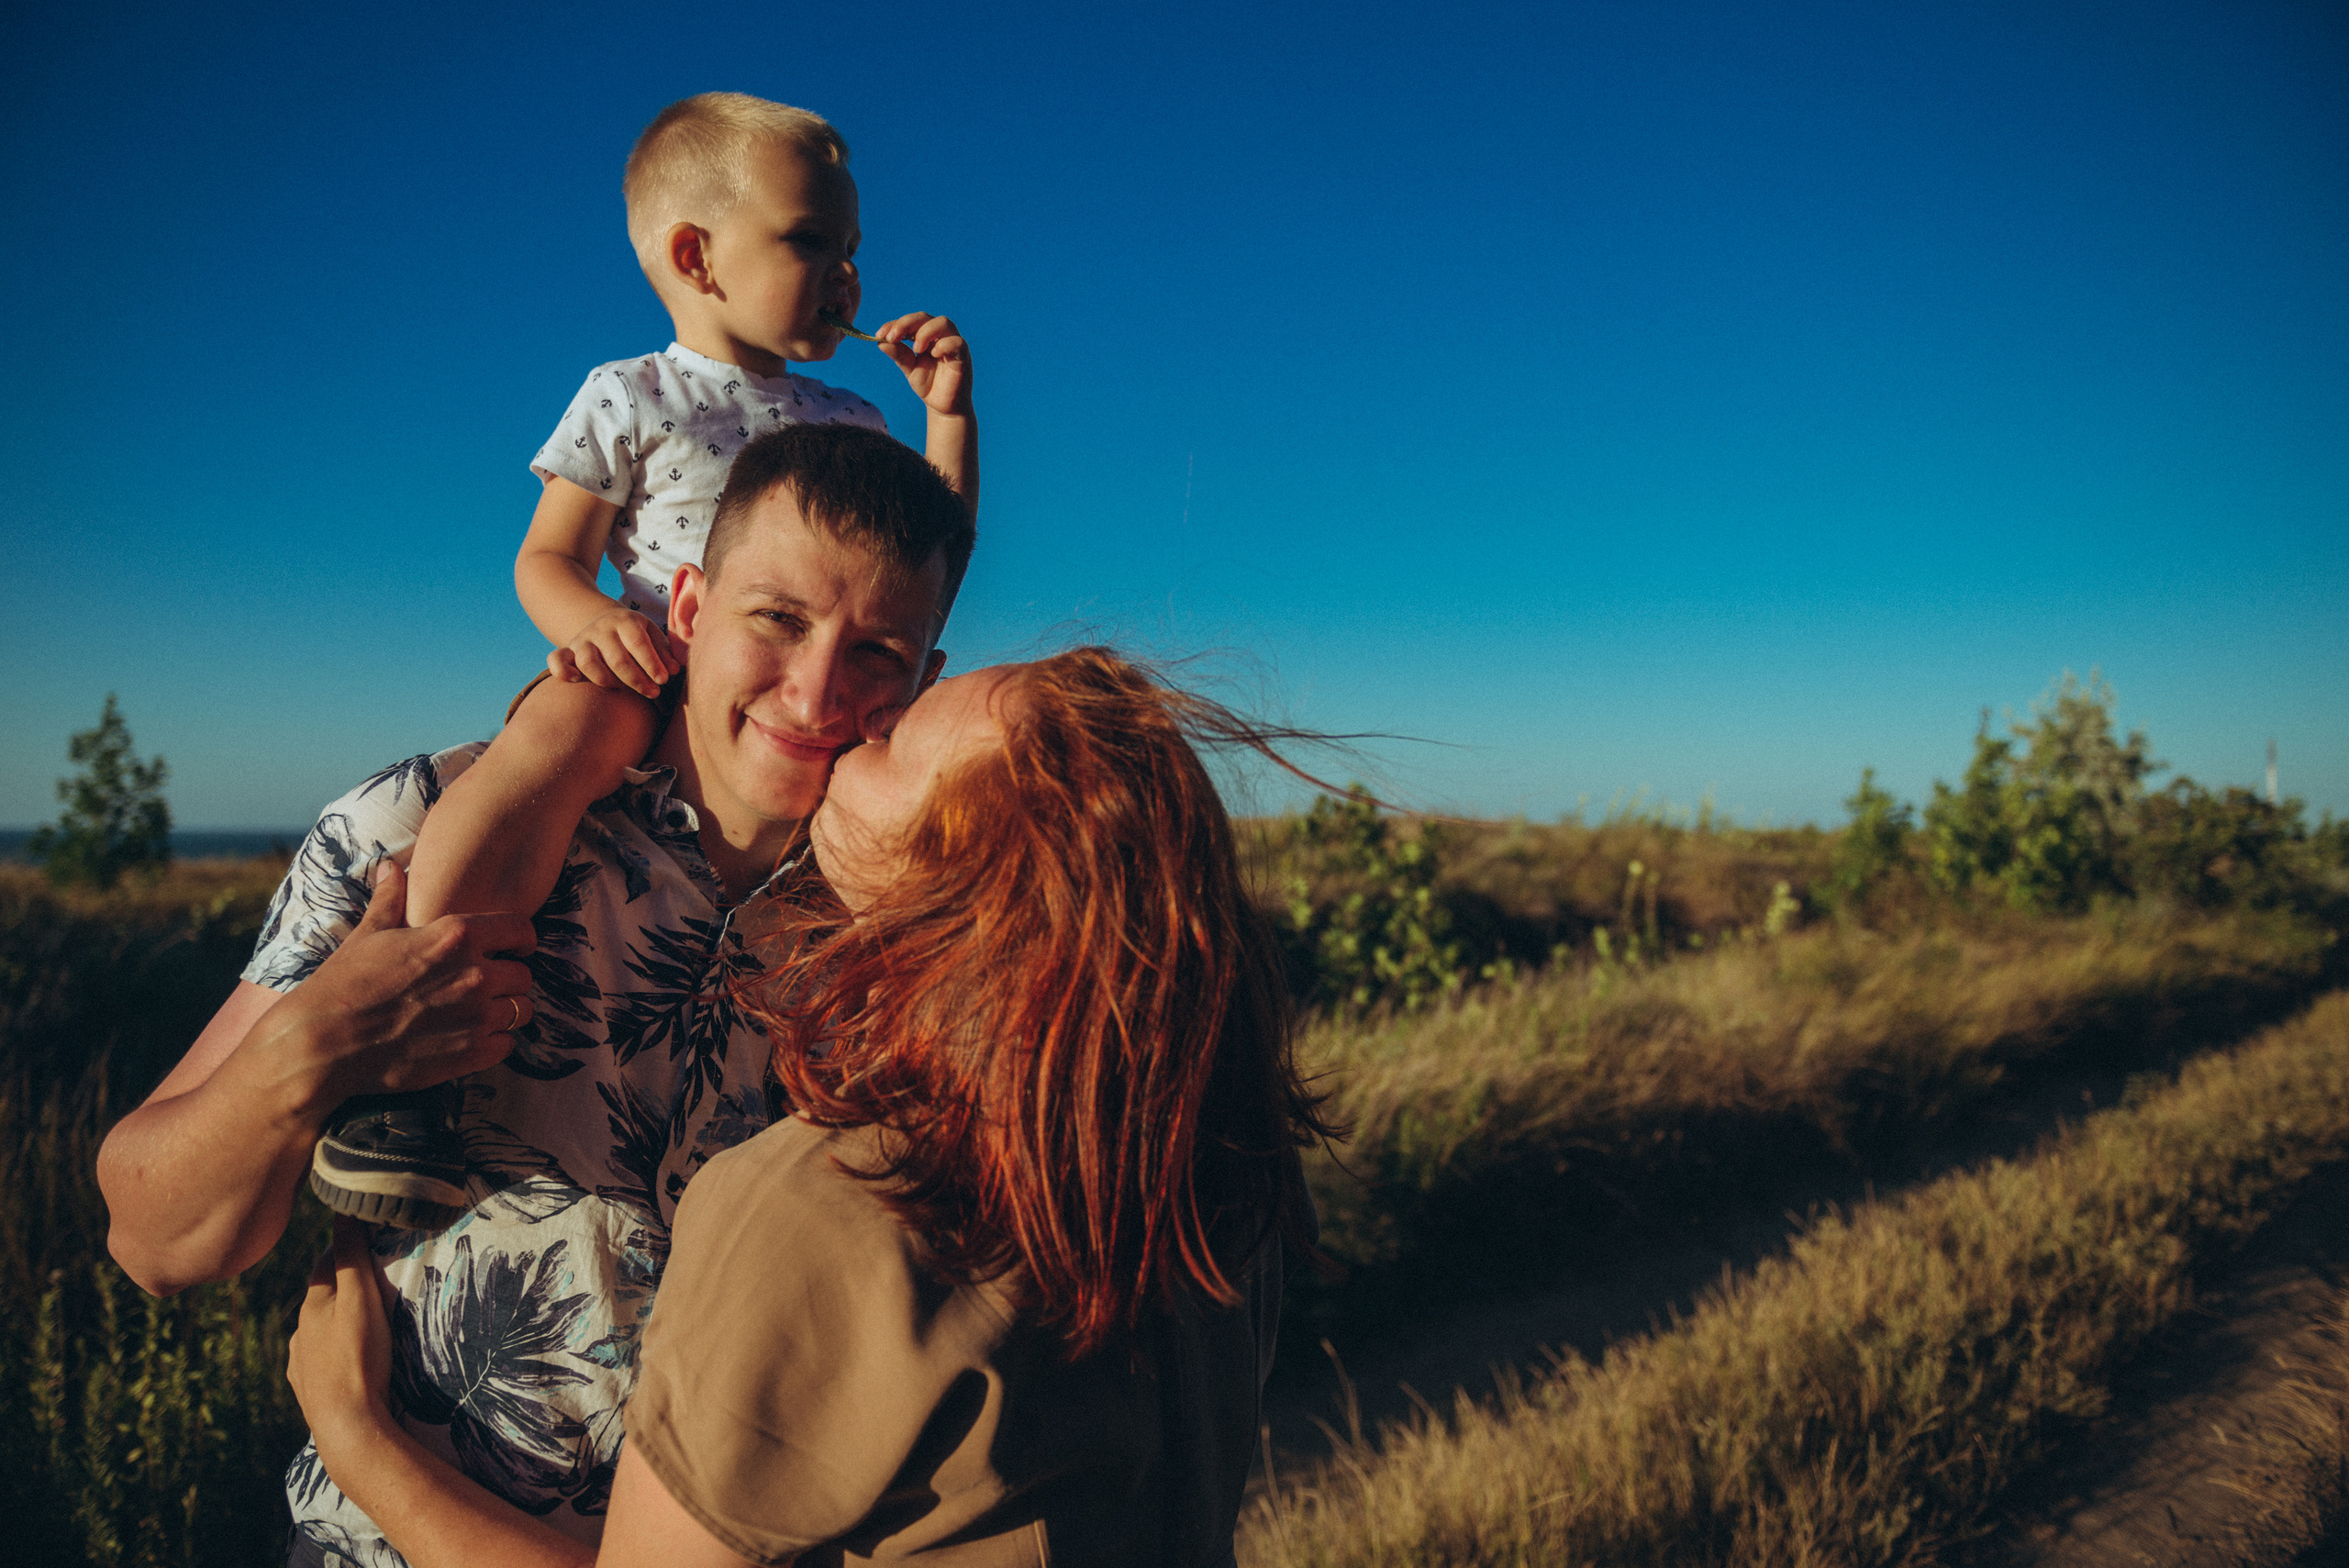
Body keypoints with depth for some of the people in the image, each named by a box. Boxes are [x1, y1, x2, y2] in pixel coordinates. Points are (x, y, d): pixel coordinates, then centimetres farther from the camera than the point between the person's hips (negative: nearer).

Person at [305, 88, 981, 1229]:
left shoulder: (850, 423, 21)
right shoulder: (631, 397, 9)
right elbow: (545, 556, 6)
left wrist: (950, 416, 12)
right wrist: (585, 619, -18)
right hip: (654, 677, -4)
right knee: (568, 729, -37)